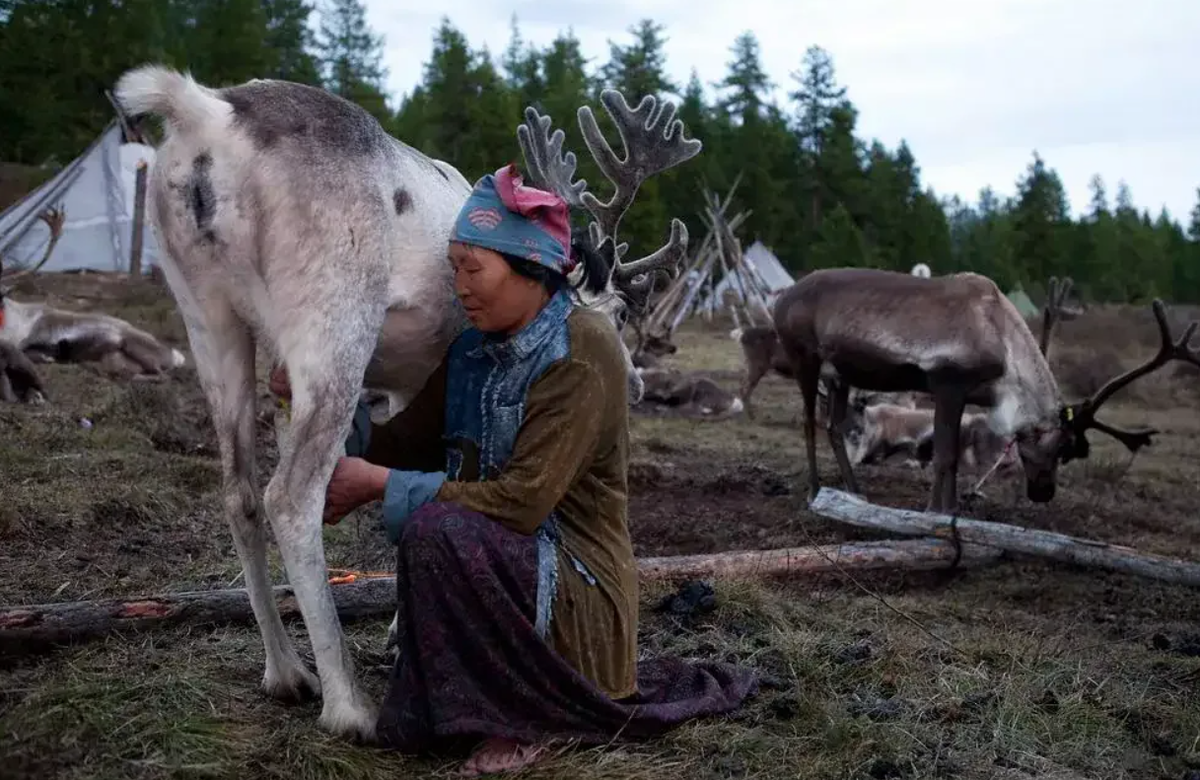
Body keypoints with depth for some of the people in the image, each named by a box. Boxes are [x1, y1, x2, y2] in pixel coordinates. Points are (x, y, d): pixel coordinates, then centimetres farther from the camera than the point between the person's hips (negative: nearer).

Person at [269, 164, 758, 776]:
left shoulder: (582, 349, -19)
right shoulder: (473, 350, 5)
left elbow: (522, 500, -25)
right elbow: (406, 444, 8)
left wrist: (382, 486, -22)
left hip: (578, 585, -8)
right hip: (510, 565, 8)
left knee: (436, 532, -31)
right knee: (409, 727, 9)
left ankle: (527, 716, -12)